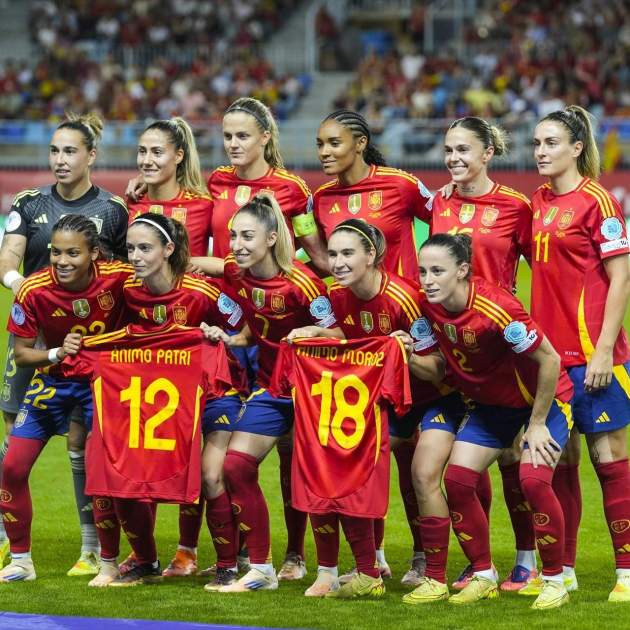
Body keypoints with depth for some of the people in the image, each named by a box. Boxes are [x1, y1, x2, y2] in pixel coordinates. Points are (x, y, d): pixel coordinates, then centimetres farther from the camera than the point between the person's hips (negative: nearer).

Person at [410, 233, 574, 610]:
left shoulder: (496, 308, -34)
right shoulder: (429, 306, -14)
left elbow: (550, 360, -25)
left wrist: (537, 423, -19)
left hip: (545, 398, -6)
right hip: (491, 402, 7)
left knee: (534, 479, -23)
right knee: (457, 478, -7)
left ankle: (555, 580, -6)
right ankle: (484, 577, 10)